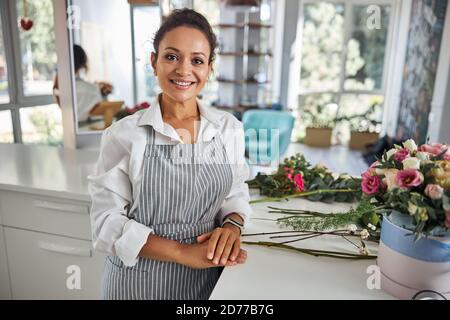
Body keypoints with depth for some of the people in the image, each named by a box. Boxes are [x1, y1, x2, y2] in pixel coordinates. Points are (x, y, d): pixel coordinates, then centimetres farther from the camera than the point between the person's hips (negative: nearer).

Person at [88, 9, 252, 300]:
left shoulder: (230, 128, -4)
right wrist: (183, 252, -21)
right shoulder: (123, 135, -13)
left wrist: (232, 224, -15)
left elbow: (236, 192, 6)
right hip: (140, 280, -2)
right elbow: (108, 222, -12)